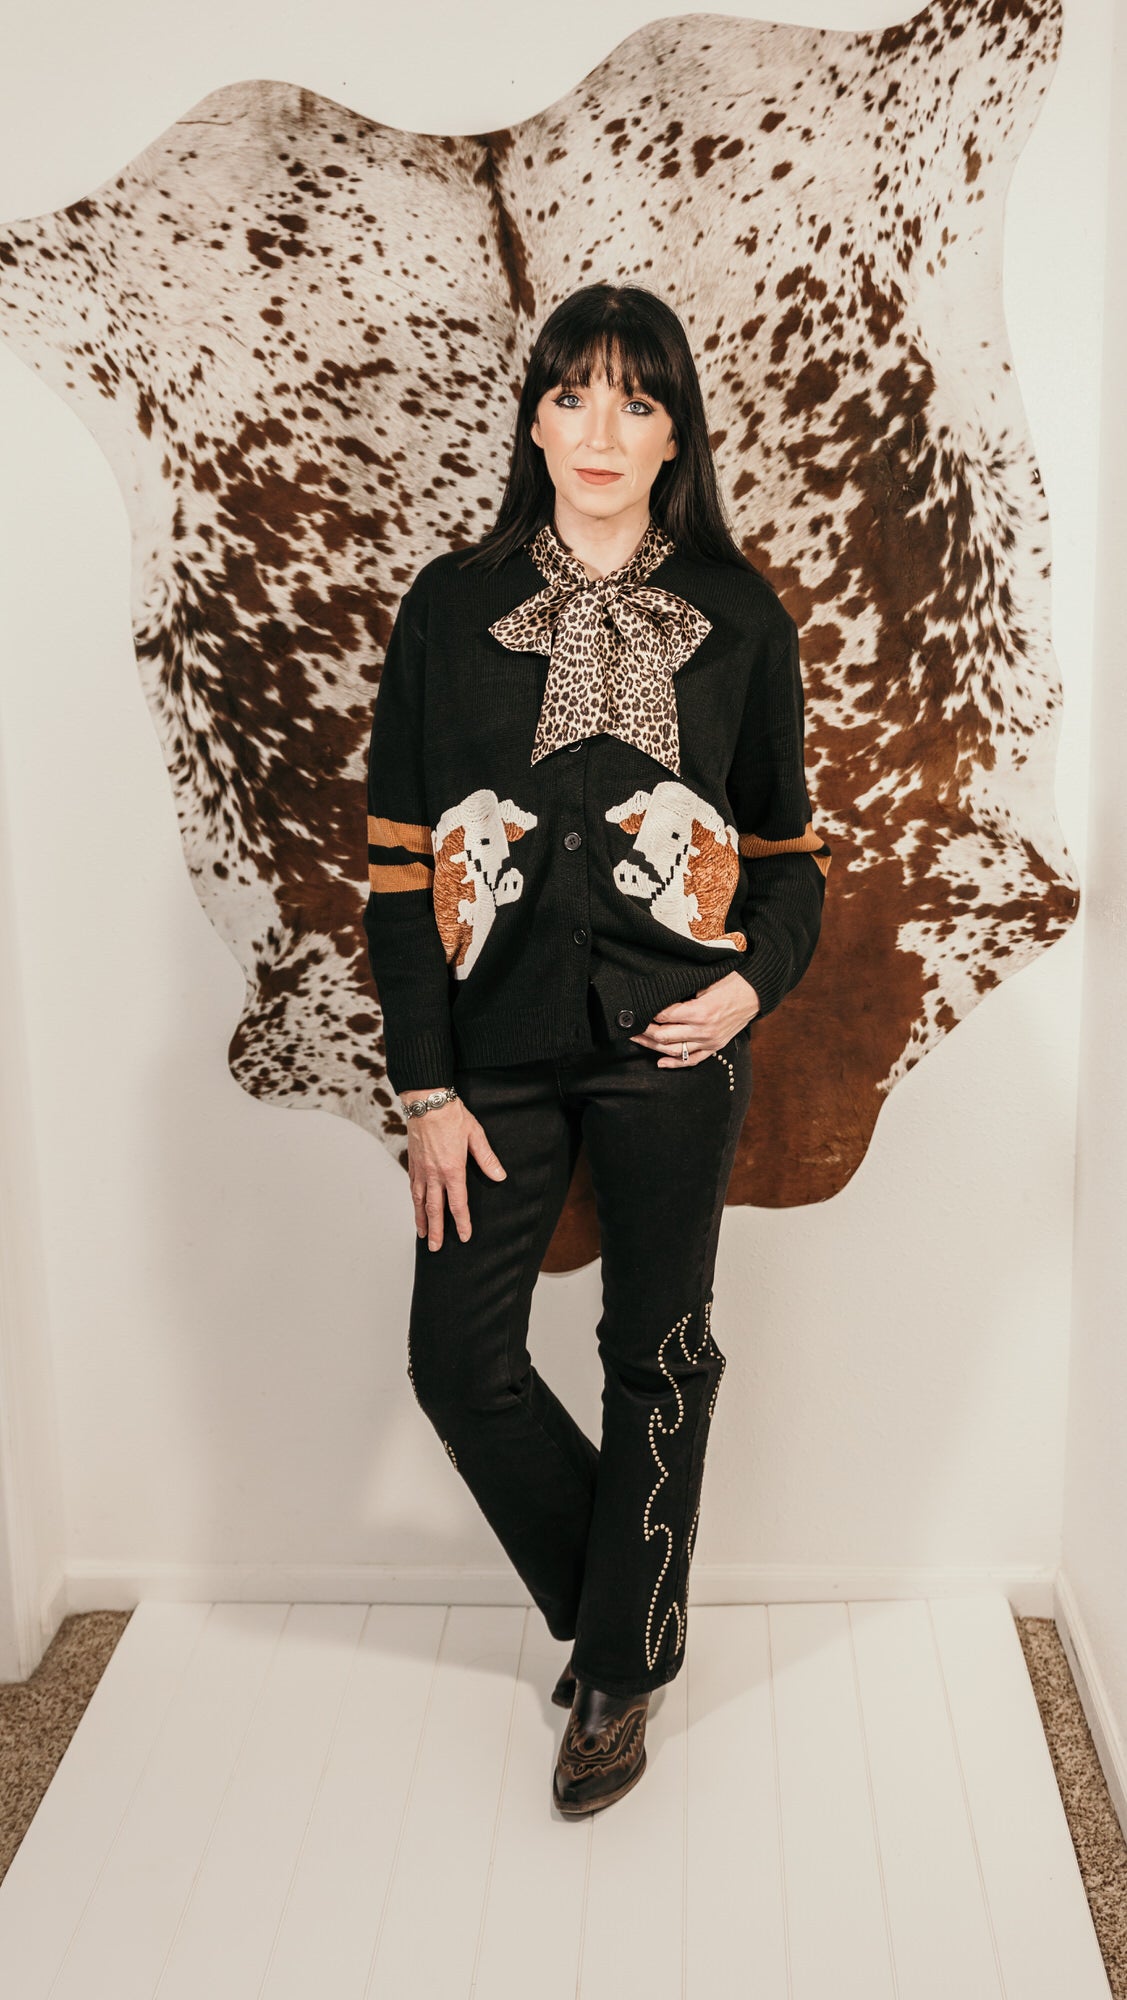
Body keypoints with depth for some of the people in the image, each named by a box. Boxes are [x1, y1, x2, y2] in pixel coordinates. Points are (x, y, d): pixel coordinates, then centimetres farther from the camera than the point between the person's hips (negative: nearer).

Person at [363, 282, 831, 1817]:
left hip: (672, 1052, -1)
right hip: (500, 1043, 1)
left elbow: (789, 846, 10)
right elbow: (399, 857, 0)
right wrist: (426, 1085, -5)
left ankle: (622, 1674, 30)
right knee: (459, 1360, 4)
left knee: (658, 1359, 9)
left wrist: (759, 980, -11)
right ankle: (611, 1597, 32)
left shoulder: (742, 623, 2)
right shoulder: (451, 608, 2)